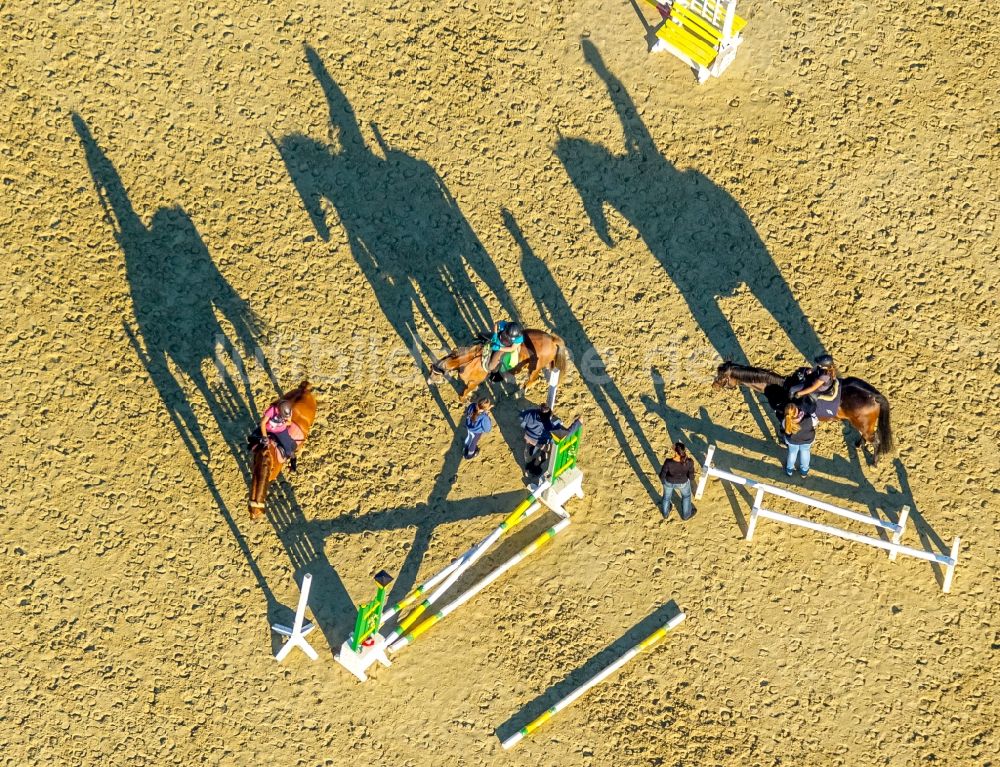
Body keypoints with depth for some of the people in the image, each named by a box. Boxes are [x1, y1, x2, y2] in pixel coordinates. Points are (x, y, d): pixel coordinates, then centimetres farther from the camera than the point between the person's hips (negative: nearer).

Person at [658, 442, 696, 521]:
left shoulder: (668, 462, -37)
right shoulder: (689, 462, -33)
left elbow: (662, 475, -19)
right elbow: (691, 476, -17)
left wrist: (663, 480, 2)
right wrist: (691, 480, 5)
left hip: (669, 482, 0)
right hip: (683, 482, 0)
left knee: (667, 496, 31)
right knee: (686, 495, 33)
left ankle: (665, 514, 56)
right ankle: (686, 515, 53)